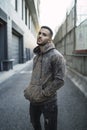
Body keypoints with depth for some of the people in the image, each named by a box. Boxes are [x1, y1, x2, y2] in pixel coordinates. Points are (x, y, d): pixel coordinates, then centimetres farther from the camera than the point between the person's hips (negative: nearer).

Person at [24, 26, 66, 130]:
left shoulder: (56, 56, -16)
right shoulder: (37, 56, 9)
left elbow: (59, 80, -21)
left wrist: (42, 94, -19)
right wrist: (29, 90, 6)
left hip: (48, 102, -6)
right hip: (34, 100, 7)